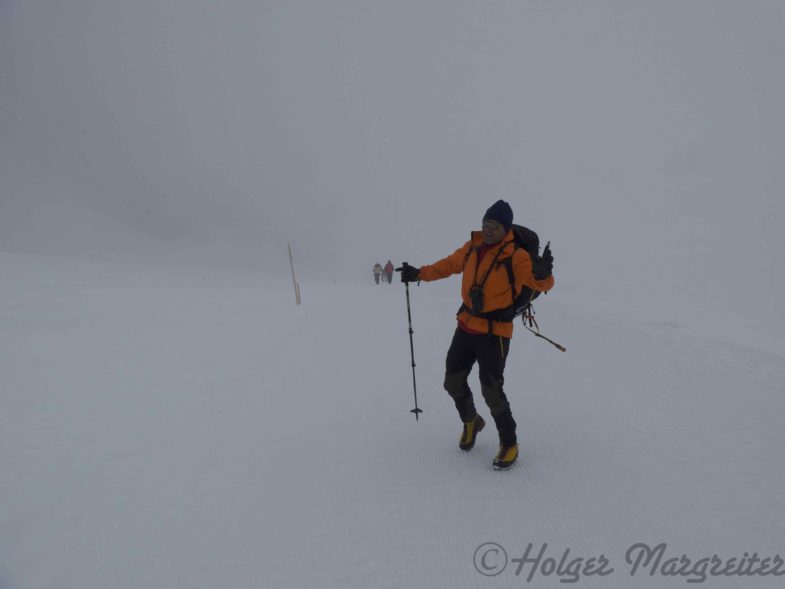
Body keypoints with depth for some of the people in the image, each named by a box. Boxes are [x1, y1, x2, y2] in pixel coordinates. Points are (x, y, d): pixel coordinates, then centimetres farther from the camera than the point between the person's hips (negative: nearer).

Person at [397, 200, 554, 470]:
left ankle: (509, 443, 19)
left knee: (492, 391, -6)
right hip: (466, 326, 6)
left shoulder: (516, 256, -16)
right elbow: (449, 265, 18)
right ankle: (471, 422, 43)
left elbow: (541, 284, -27)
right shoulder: (472, 247, 1)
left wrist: (542, 274, -49)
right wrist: (419, 273, 20)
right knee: (453, 382, 14)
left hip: (495, 333, -6)